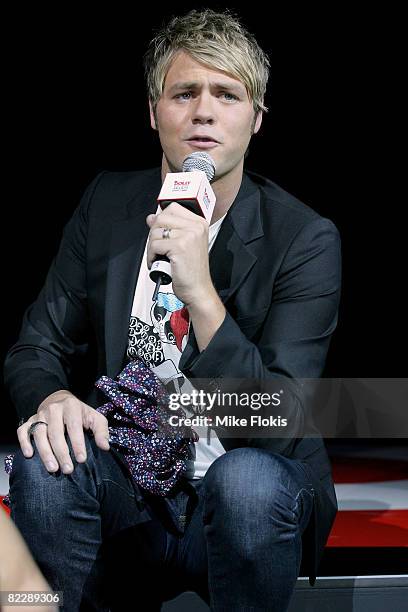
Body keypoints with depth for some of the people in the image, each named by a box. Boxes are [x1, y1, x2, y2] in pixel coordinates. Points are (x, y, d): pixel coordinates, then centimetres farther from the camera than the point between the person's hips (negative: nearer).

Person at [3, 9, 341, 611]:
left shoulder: (306, 239, -11)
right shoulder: (107, 201, 2)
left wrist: (201, 294, -32)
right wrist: (52, 397, -20)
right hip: (126, 486, 3)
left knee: (249, 478, -35)